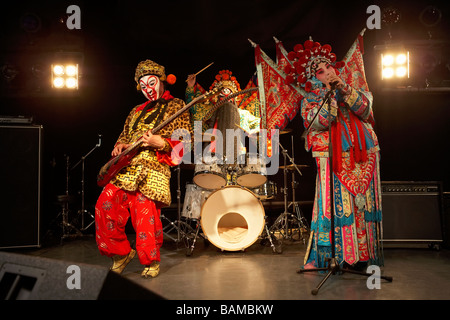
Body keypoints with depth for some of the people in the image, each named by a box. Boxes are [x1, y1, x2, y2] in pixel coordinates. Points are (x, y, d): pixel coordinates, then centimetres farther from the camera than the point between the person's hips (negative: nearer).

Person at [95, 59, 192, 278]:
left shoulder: (175, 106, 7)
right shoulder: (137, 111, 25)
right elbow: (124, 136, 31)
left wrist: (161, 143, -17)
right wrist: (120, 146, 7)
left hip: (153, 171, -6)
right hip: (125, 169, 6)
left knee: (145, 216, -8)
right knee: (105, 206, -8)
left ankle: (151, 261, 17)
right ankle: (121, 253, 12)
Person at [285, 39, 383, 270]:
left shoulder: (355, 89, 18)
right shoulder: (311, 100, 9)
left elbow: (365, 111, -1)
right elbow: (319, 122, -10)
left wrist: (345, 89, -10)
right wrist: (330, 94, -10)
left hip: (363, 155, 3)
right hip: (333, 158, -3)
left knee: (363, 201, 0)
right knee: (336, 202, -8)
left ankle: (362, 254, 8)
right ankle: (337, 254, 0)